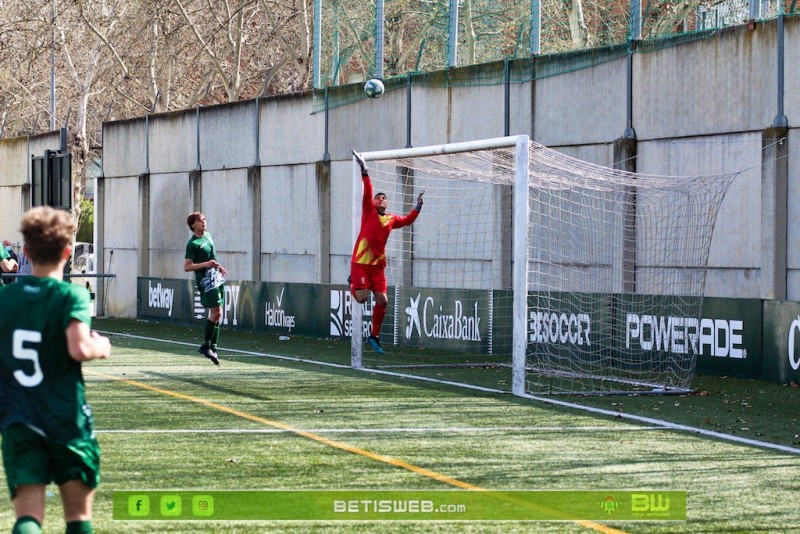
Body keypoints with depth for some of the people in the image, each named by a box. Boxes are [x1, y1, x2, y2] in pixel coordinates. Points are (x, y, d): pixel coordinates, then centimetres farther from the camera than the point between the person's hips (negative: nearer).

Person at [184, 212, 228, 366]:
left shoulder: (208, 236, 13)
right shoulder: (192, 244, -13)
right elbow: (187, 267, -15)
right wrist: (206, 264, -21)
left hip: (216, 277, 9)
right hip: (205, 280, -9)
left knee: (217, 314, 7)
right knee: (216, 312, -13)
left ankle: (212, 347, 11)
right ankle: (206, 346, -4)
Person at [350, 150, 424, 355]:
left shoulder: (391, 219, 13)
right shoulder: (369, 212, 1)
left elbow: (408, 220, 31)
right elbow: (368, 192, -10)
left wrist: (418, 207, 19)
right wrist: (364, 170, -19)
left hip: (378, 265, 4)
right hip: (360, 263, -4)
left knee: (382, 300, -4)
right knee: (362, 298, -13)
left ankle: (374, 336, 11)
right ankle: (353, 284, 25)